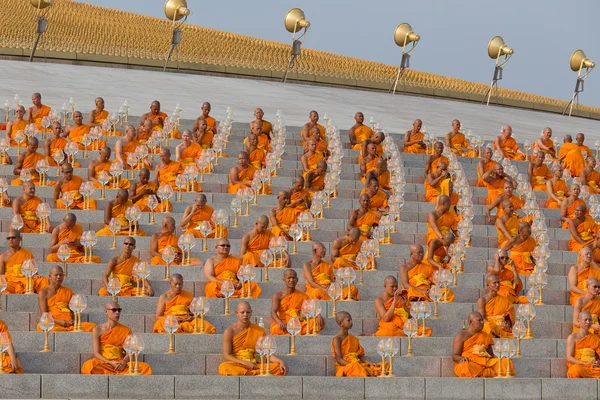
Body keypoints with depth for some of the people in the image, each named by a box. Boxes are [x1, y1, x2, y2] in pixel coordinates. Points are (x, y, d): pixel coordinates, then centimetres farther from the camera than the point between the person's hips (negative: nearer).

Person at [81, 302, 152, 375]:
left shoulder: (126, 330, 11)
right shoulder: (97, 330, 4)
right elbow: (96, 353, -2)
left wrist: (124, 362, -17)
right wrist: (111, 363, -18)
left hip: (120, 364, 3)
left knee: (146, 367, -25)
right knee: (88, 365, -39)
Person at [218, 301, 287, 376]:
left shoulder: (259, 331, 11)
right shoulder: (229, 332, 2)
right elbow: (226, 356, -4)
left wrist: (281, 361, -13)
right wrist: (246, 363, -16)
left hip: (254, 366, 4)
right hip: (236, 365, -4)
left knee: (279, 367, -23)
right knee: (224, 367, -39)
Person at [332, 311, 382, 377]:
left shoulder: (354, 339, 21)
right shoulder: (337, 339, -1)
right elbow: (339, 359, -10)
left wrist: (370, 363, 1)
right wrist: (352, 365, -24)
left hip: (358, 364, 7)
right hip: (344, 367, -7)